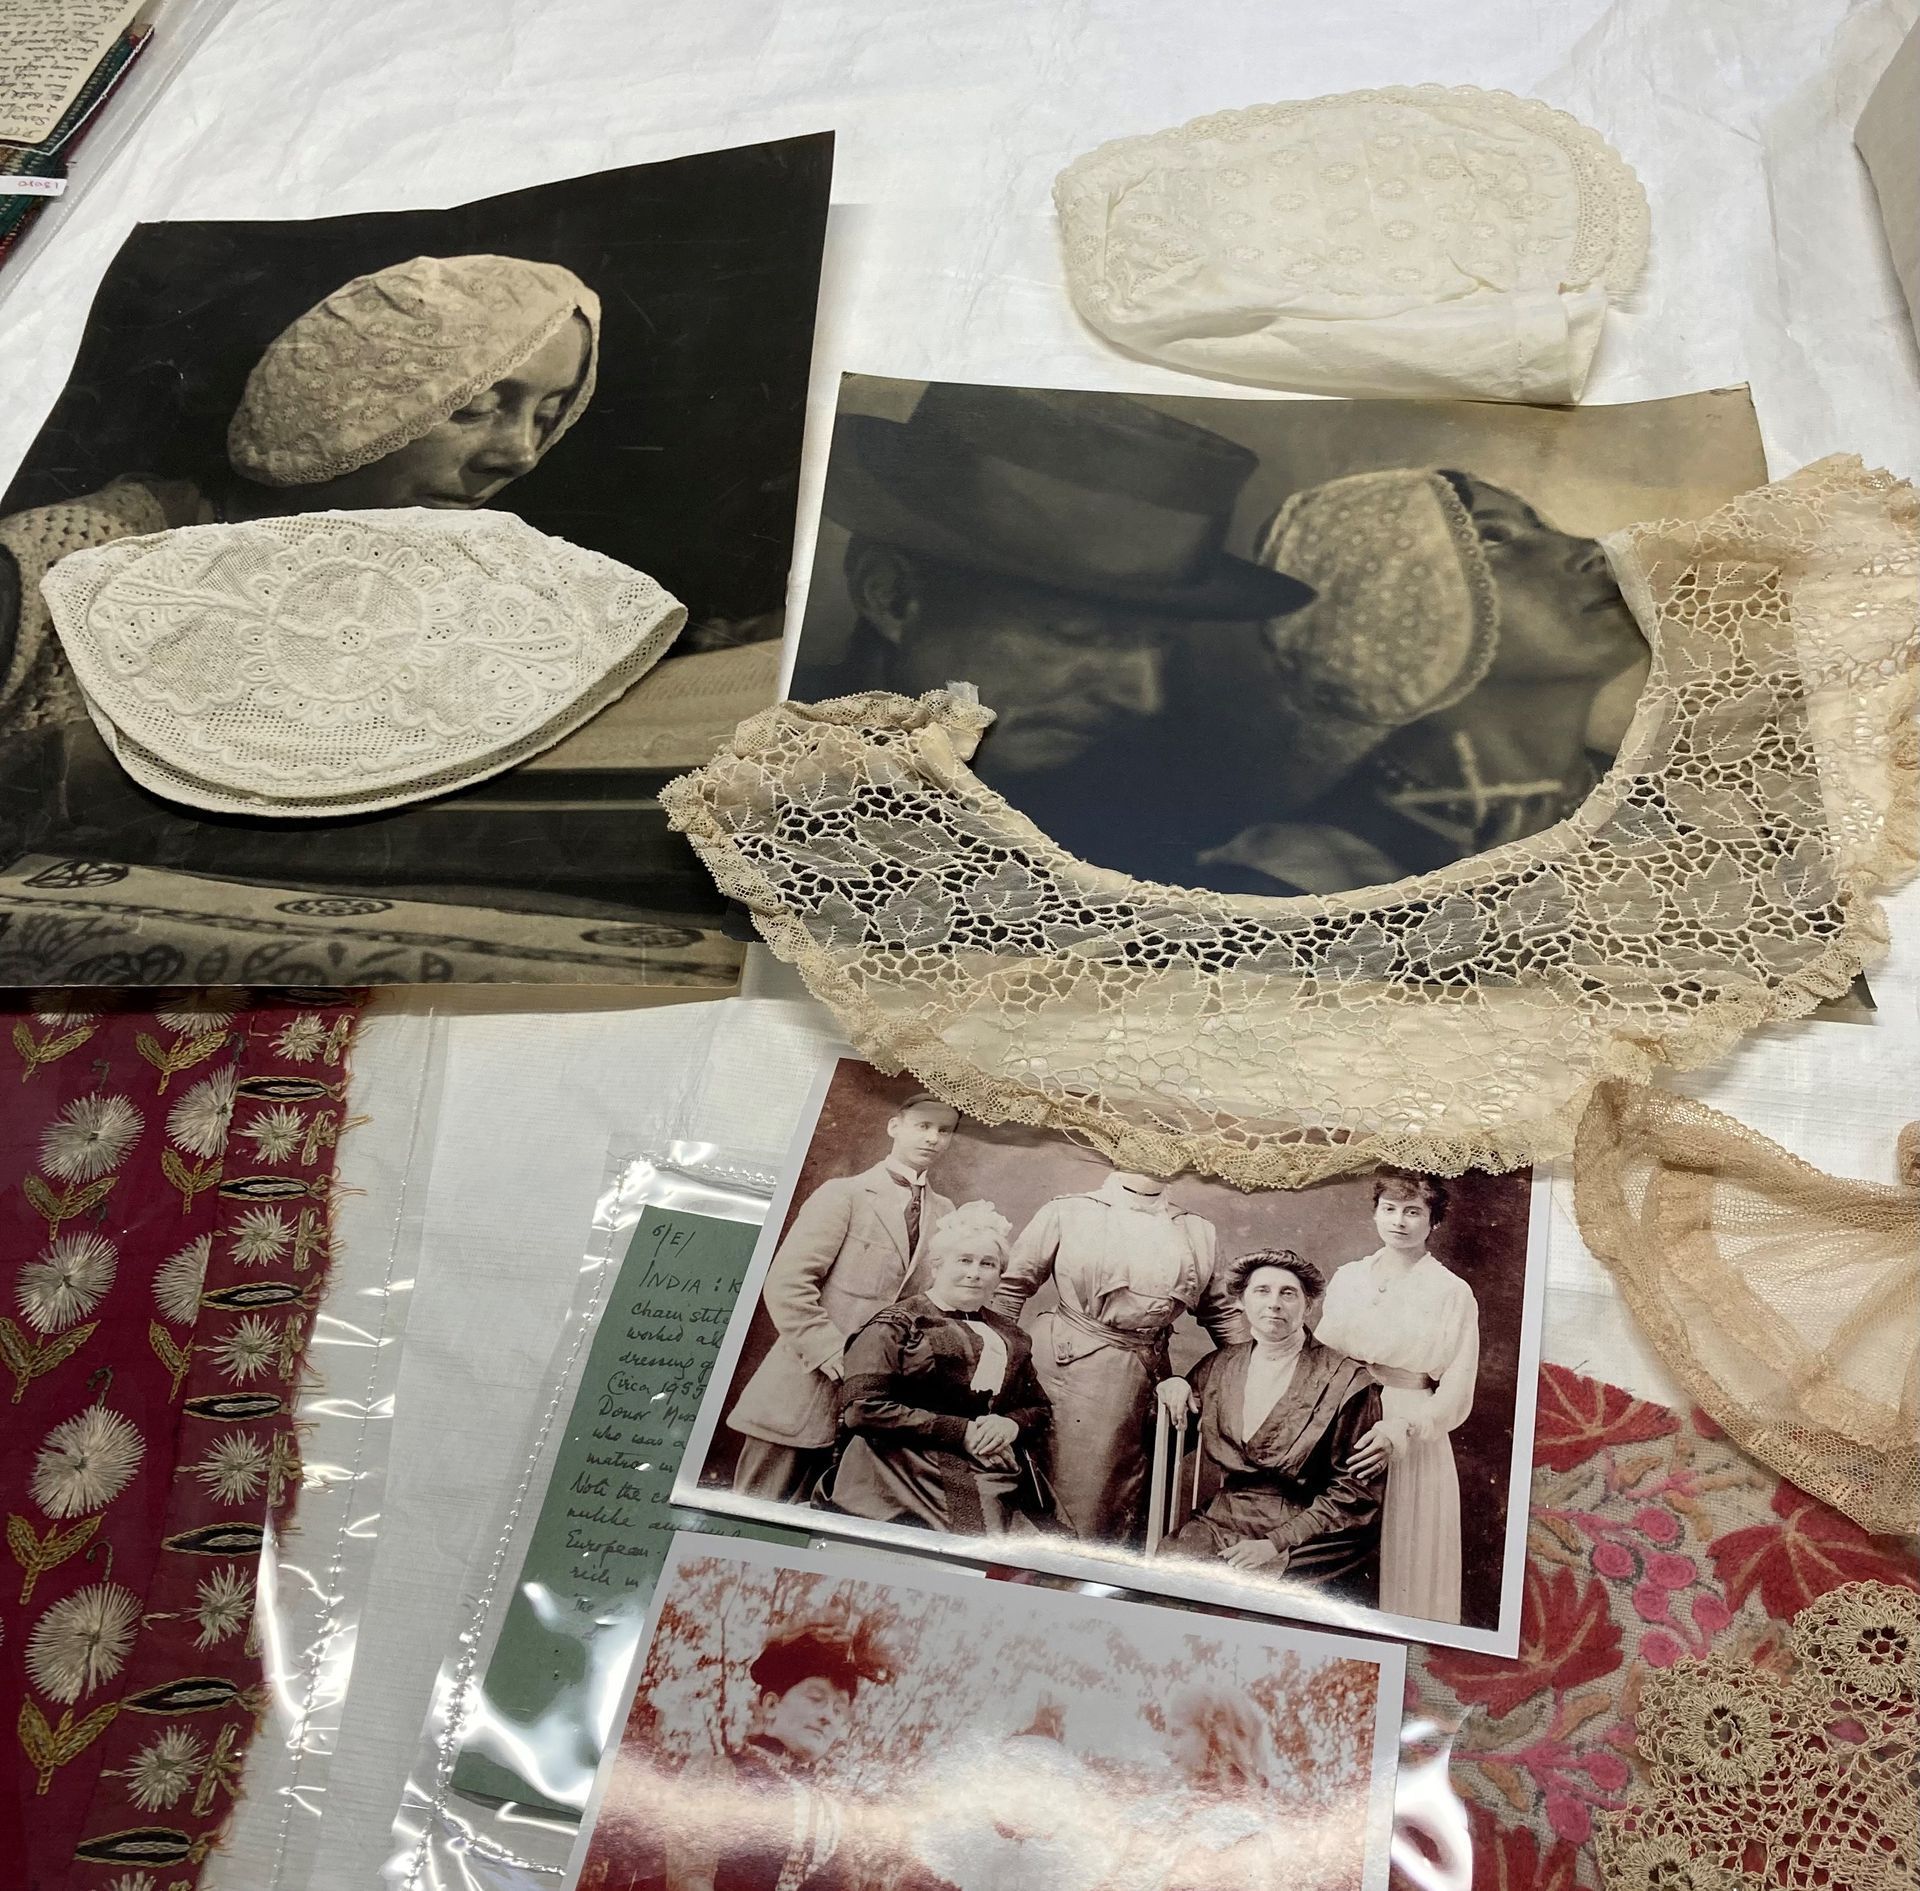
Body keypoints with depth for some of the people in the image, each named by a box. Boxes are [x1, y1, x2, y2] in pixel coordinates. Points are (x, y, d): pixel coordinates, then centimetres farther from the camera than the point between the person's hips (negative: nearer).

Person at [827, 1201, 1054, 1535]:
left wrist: (1012, 1424, -1)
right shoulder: (896, 1325, 0)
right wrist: (961, 1431, -11)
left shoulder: (1010, 1338, 18)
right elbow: (861, 1407, -11)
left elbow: (1038, 1407, 26)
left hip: (995, 1493, 5)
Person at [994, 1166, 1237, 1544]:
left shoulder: (1198, 1233, 11)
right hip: (1071, 1366, -4)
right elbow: (1014, 1287, 2)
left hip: (1146, 1377, 4)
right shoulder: (1068, 1211, 2)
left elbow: (1219, 1312, 18)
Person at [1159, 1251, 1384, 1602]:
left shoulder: (1346, 1381, -4)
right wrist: (1171, 1389, 2)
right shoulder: (1218, 1366, 11)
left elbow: (1355, 1492, -5)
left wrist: (1278, 1544, -14)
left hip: (1310, 1541, -4)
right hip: (1224, 1525, 4)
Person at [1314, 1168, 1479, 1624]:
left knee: (1403, 1563, 3)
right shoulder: (1347, 1278, 8)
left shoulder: (1453, 1293, -5)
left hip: (1413, 1447, -4)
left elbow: (1456, 1394, -8)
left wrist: (1398, 1430, -22)